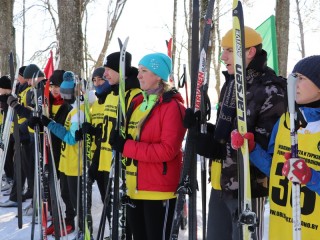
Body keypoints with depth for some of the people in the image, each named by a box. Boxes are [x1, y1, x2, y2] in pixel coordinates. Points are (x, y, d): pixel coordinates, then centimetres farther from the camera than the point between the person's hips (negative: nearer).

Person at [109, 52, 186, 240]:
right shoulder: (137, 103, 13)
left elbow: (167, 150, -21)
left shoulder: (172, 107, -11)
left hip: (159, 189, -8)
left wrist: (126, 147, -20)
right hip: (134, 188, 8)